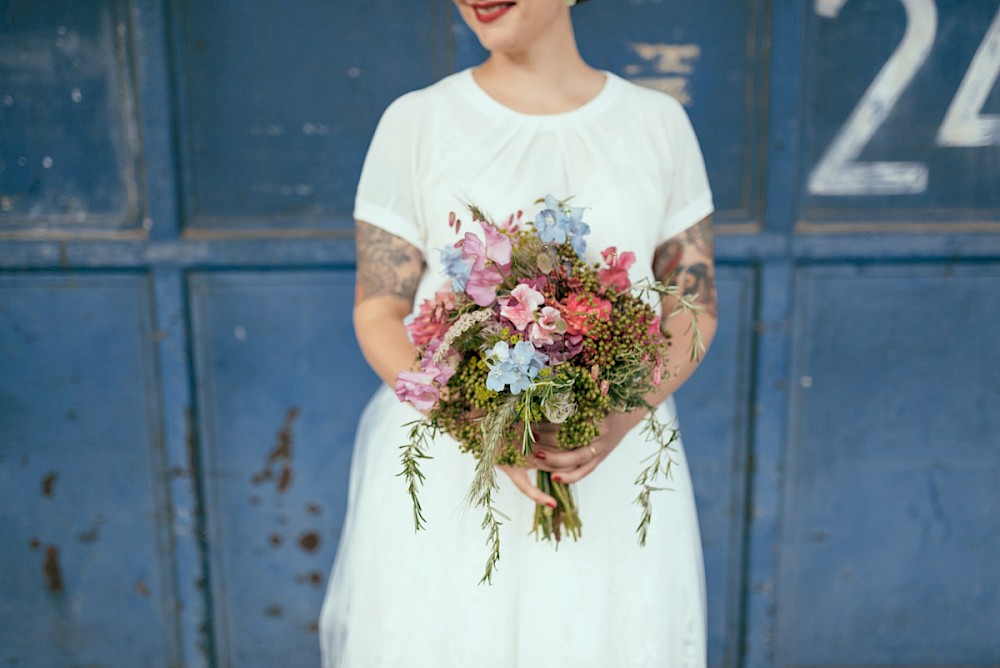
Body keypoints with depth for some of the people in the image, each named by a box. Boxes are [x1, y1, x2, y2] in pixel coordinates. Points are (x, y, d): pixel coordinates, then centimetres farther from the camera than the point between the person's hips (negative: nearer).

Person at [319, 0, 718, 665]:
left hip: (614, 467, 2)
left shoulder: (660, 122, 1)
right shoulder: (416, 122, -3)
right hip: (451, 469, -1)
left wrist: (624, 418, -14)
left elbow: (695, 308, 4)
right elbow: (377, 315, -2)